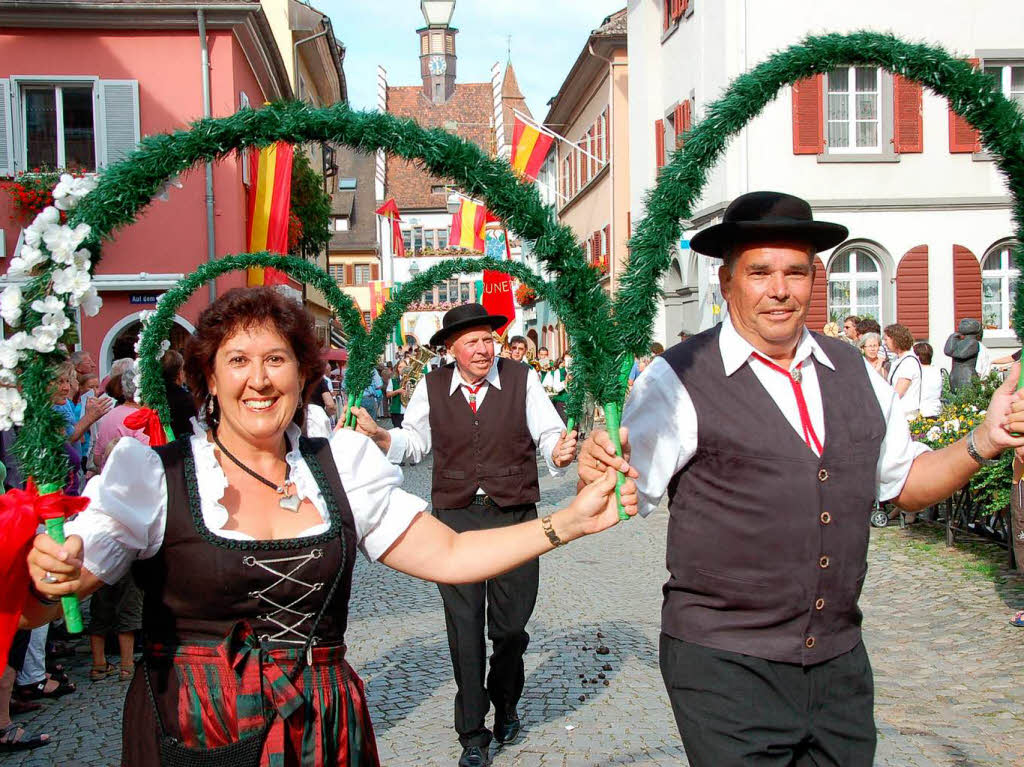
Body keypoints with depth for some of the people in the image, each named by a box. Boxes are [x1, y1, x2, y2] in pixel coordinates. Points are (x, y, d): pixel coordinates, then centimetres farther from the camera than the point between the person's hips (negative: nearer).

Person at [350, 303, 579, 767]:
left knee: (510, 625, 8)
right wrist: (379, 436, -5)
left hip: (514, 516, -1)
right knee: (464, 625, 4)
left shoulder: (522, 380, -2)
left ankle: (505, 704, 39)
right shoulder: (431, 388, 3)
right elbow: (414, 442, 14)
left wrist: (559, 452, -27)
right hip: (455, 517, 1)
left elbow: (549, 433, -5)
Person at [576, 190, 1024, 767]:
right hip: (725, 665, -5)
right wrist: (598, 474, -34)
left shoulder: (852, 371, 7)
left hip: (841, 661, 6)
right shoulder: (679, 379, -10)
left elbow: (905, 481, 17)